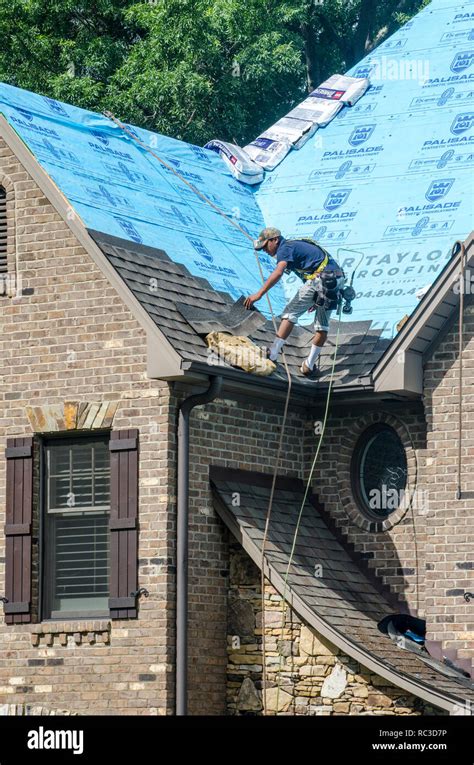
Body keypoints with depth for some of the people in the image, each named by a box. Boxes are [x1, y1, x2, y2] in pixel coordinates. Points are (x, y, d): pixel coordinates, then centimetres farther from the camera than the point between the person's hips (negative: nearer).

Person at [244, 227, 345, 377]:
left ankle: (272, 355, -7)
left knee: (291, 313, -2)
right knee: (322, 324, 14)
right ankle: (309, 365, 18)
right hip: (337, 279, 9)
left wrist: (259, 294, -25)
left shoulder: (285, 248, -1)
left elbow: (278, 272, -20)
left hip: (320, 278, -9)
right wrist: (315, 300, 38)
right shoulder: (297, 245, 28)